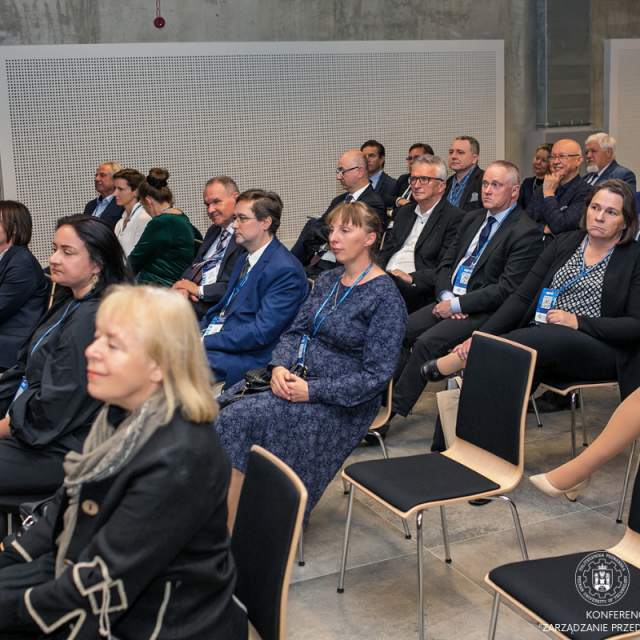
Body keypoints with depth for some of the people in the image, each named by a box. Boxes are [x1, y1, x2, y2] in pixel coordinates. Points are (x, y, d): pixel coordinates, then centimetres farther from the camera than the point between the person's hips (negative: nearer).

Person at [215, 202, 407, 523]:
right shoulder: (327, 281, 13)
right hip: (294, 377, 7)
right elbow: (295, 331, 14)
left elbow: (375, 377, -16)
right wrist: (280, 367, -9)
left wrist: (312, 391, -21)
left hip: (342, 403, -7)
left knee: (239, 418, -25)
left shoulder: (386, 298, -12)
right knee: (217, 406, -17)